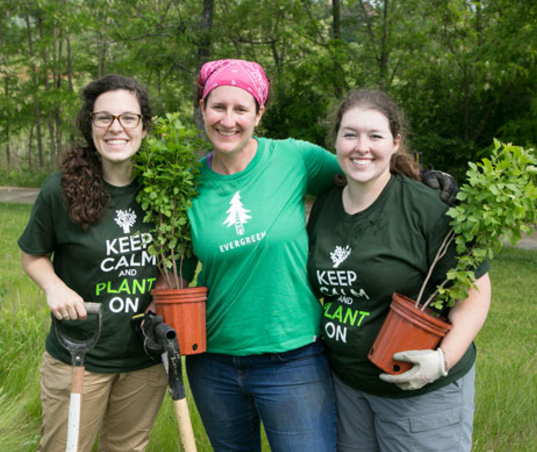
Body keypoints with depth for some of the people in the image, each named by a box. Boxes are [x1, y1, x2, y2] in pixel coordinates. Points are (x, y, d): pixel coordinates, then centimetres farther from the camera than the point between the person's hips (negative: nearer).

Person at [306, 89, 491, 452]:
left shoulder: (427, 208, -16)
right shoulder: (324, 206, 3)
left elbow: (474, 288, -14)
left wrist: (444, 358, -24)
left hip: (423, 391, -5)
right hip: (346, 383, 5)